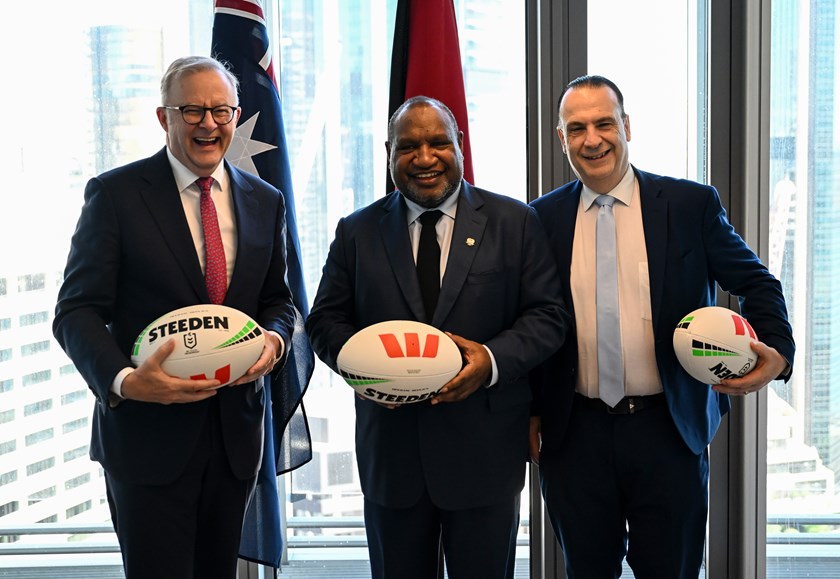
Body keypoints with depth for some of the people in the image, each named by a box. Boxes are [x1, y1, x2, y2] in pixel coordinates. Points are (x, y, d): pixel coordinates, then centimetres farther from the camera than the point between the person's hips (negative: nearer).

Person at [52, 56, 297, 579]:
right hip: (147, 430, -4)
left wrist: (274, 338, -7)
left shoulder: (265, 201, 9)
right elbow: (77, 311, -8)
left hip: (236, 431, 5)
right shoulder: (115, 193, -5)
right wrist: (123, 380, -25)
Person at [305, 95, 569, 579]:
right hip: (389, 452, 2)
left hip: (486, 452, -1)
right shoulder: (357, 231, 7)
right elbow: (326, 320, 6)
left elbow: (548, 315, -2)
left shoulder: (514, 222, 2)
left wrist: (493, 359, -20)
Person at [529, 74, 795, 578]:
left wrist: (776, 351, -16)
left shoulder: (692, 204, -2)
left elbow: (755, 282, 3)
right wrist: (528, 411, 4)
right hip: (575, 435, 1)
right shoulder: (543, 218, 3)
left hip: (670, 429, -1)